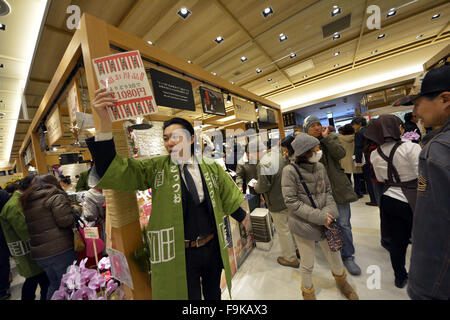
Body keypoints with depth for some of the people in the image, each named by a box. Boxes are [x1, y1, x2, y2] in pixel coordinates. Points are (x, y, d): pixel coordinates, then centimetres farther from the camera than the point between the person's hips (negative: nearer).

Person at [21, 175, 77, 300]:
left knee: (54, 284, 24)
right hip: (61, 250, -7)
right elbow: (65, 220, -20)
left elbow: (29, 229, 15)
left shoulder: (27, 202, 12)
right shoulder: (56, 197, -10)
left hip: (39, 254, 7)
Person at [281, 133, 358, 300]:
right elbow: (291, 202, -19)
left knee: (334, 254, 25)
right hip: (303, 224, -4)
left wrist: (329, 210, -10)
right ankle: (308, 291, 47)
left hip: (325, 222, 5)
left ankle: (341, 280, 60)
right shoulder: (290, 171, -20)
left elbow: (328, 191, 7)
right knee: (307, 264, 15)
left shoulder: (320, 166, -3)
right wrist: (318, 216, -20)